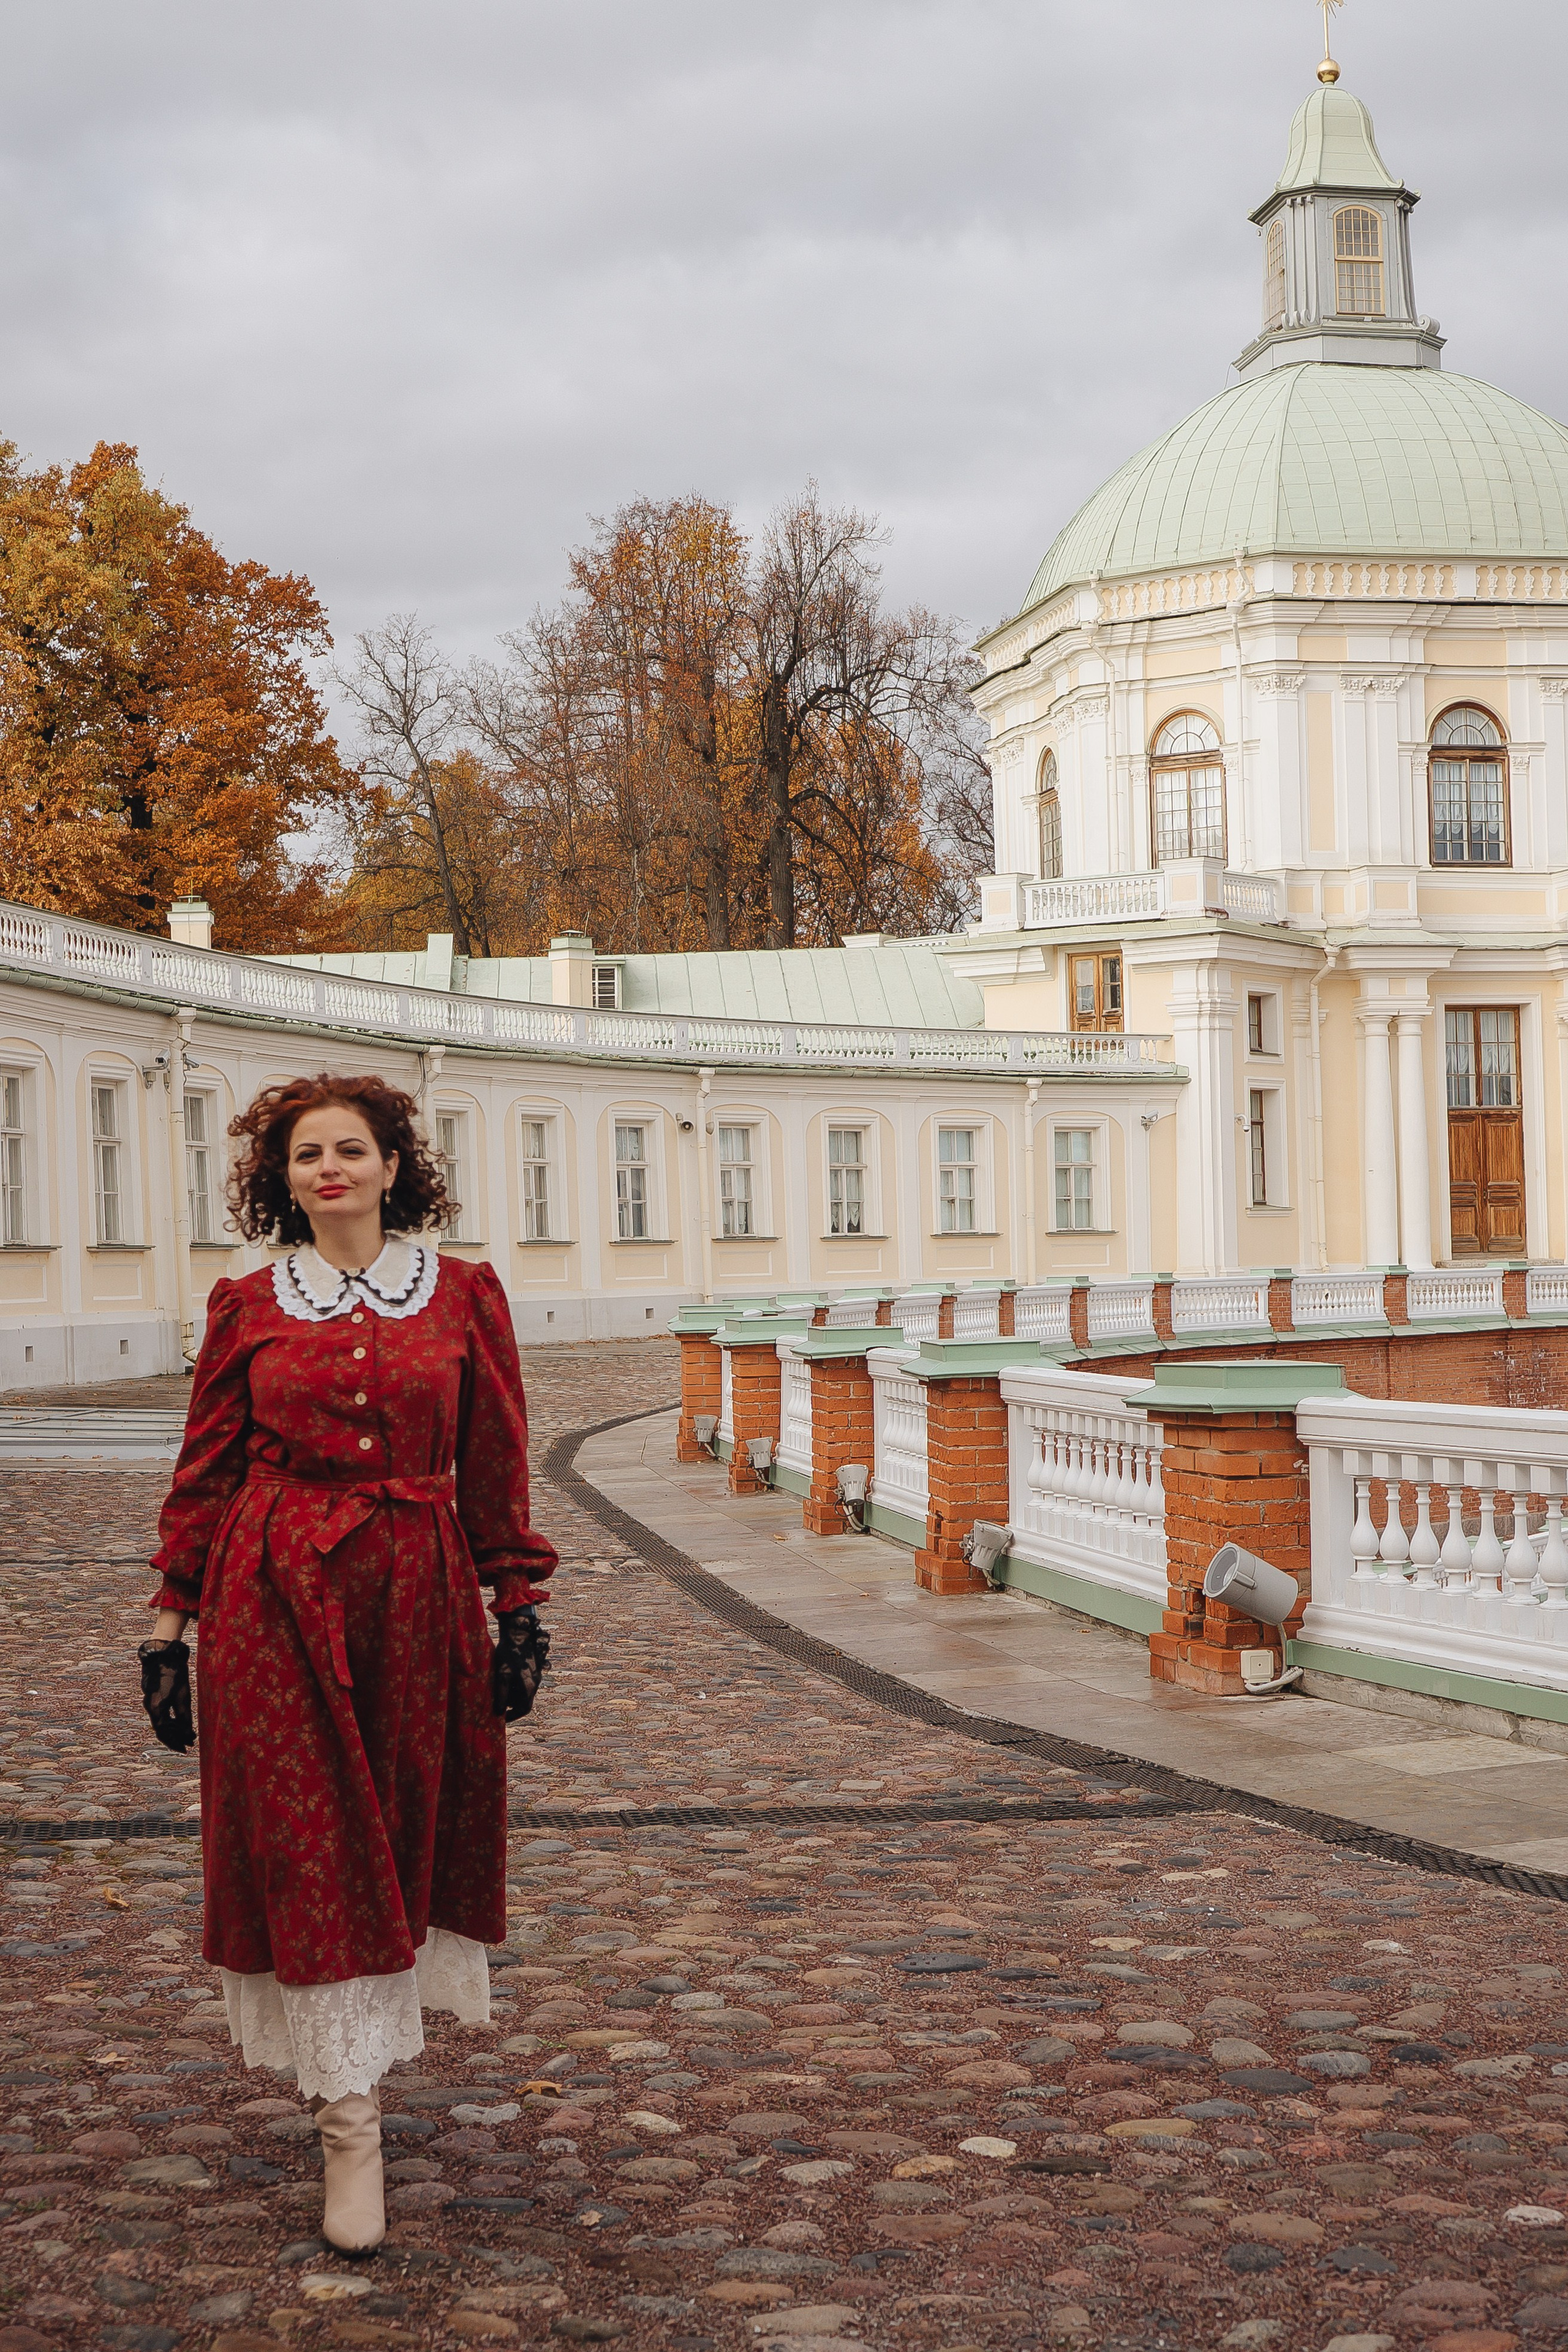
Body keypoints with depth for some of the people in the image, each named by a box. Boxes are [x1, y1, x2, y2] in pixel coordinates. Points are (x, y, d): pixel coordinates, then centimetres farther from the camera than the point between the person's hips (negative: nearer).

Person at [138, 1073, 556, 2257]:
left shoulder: (464, 1294, 4)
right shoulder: (247, 1306, 4)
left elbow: (495, 1465, 6)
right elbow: (206, 1470, 7)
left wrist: (519, 1606, 3)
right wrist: (172, 1619, 4)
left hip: (418, 1592, 1)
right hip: (275, 1594, -1)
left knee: (406, 1828, 11)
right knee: (307, 1847, -3)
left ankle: (356, 2048, 38)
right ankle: (352, 2124, 1)